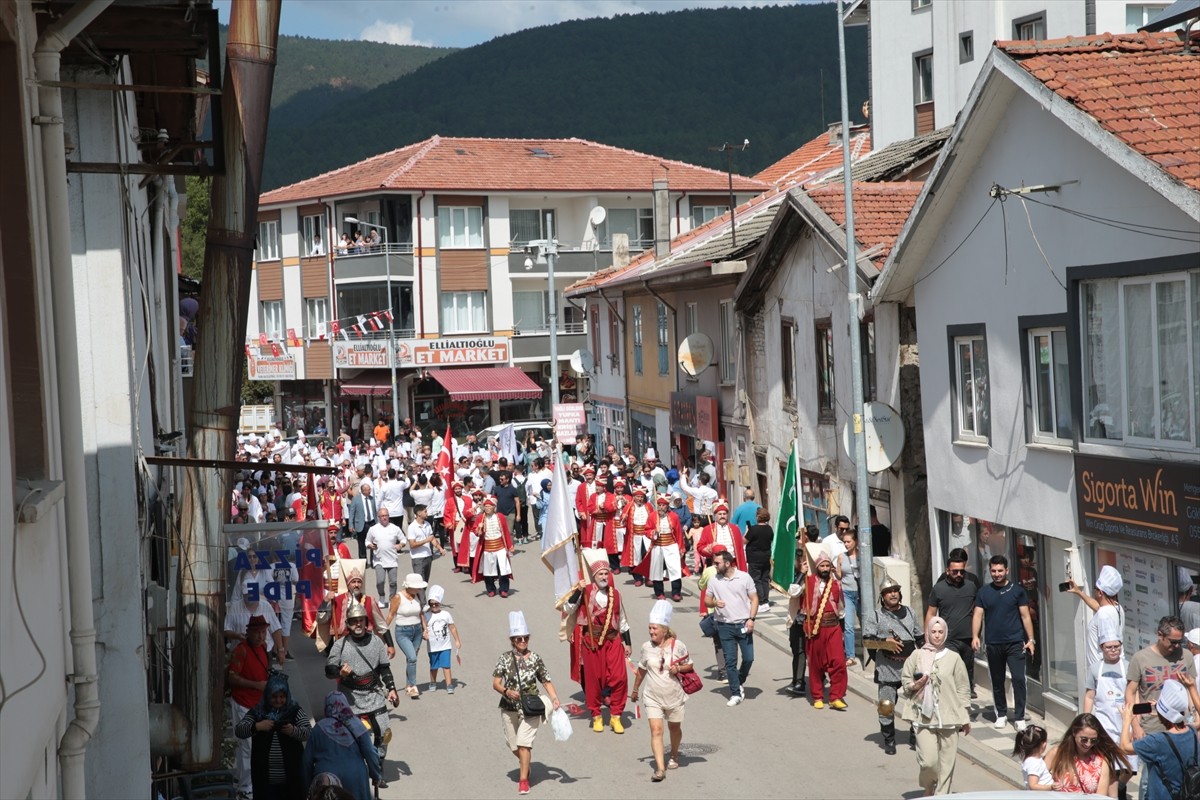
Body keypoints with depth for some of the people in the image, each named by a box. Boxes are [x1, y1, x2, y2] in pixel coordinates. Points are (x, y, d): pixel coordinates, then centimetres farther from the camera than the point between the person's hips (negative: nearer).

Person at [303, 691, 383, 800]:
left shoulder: (319, 728, -2)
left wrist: (308, 784, 13)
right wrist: (377, 776, 5)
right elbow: (370, 753, -6)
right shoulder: (355, 725, -3)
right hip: (355, 778, 0)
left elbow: (308, 760, 2)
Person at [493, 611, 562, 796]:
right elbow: (495, 684, -7)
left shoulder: (535, 659, -4)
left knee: (524, 742, -12)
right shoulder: (505, 658, -5)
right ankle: (525, 765, 44)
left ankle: (524, 780, -4)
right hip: (509, 708, 2)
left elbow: (546, 681, 2)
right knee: (513, 745, 14)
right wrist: (506, 691, -26)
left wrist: (554, 698, -13)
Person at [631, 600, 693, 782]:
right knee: (656, 730, -12)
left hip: (674, 696, 0)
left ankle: (674, 756, 45)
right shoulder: (647, 647, -6)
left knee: (674, 727, 18)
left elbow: (689, 666, 0)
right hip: (653, 697, 0)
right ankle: (660, 768, -15)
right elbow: (642, 669, 10)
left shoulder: (678, 645, -12)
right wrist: (635, 689, 18)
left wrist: (679, 668, -21)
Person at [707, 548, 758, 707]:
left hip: (743, 624, -1)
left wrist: (751, 618, -11)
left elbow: (754, 599, 0)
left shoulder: (744, 578, -3)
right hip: (724, 626, 1)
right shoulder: (714, 581, 3)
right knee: (730, 661, 1)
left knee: (748, 658, 0)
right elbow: (707, 600, 10)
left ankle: (740, 682, 27)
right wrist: (714, 602, -13)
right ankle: (736, 693, 9)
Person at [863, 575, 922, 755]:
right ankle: (889, 741, 12)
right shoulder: (875, 616, 2)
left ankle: (915, 735, 23)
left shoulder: (909, 612, 16)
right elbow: (866, 641, -5)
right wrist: (884, 643, -19)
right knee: (886, 706, -3)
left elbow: (920, 638, 23)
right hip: (888, 668, -3)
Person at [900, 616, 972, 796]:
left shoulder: (953, 658, 3)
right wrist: (914, 685, -10)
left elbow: (962, 689, 6)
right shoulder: (917, 655, 3)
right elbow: (904, 680, 12)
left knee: (947, 762, 0)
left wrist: (965, 717, 6)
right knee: (928, 761, -8)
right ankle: (928, 787, 21)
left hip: (949, 717, 1)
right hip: (924, 717, -1)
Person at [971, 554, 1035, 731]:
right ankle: (1001, 714, 23)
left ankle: (1019, 717, -3)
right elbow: (977, 615, 2)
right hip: (993, 644, 2)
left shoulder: (1017, 590, 2)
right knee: (997, 681, 10)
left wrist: (1030, 639, -4)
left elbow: (1025, 616, 2)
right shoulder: (984, 592, 6)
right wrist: (975, 636, -13)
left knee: (1019, 679, -9)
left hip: (1015, 643, -2)